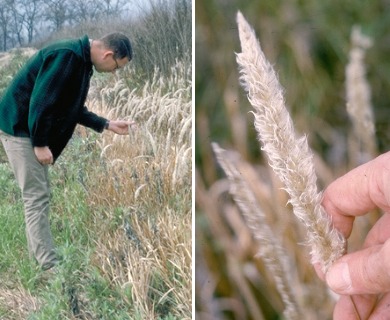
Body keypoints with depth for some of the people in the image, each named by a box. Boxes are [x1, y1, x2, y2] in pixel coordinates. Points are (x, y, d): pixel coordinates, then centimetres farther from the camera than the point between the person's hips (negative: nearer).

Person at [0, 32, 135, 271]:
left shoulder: (82, 61, 9)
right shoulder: (67, 55, -23)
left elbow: (74, 108, 16)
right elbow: (40, 100, -26)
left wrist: (108, 125, 11)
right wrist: (40, 144, -22)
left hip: (32, 129, 10)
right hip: (20, 128, -10)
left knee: (41, 195, 13)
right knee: (37, 197, -8)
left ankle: (40, 260, 21)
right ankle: (51, 267, -4)